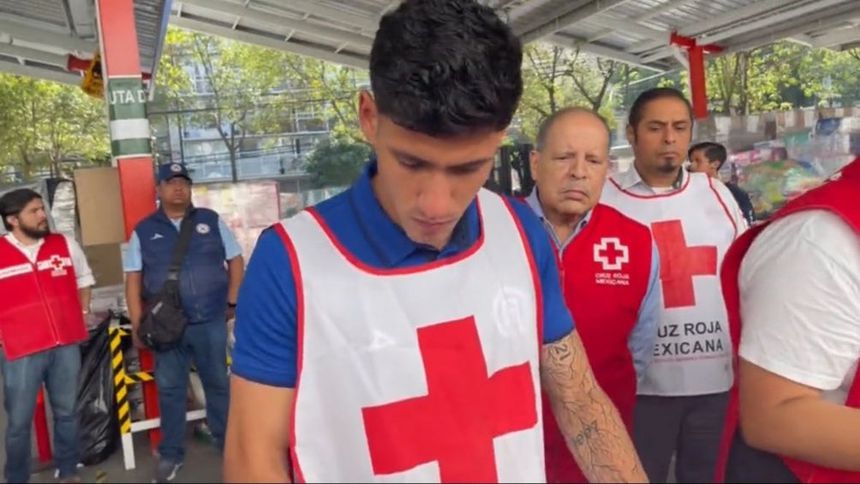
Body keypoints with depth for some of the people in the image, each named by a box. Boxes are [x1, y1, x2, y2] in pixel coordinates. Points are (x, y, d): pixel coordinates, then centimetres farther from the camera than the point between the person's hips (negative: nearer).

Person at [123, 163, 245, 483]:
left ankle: (228, 443, 28)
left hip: (211, 322, 0)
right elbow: (133, 280, 3)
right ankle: (170, 453, 25)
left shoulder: (211, 221, 4)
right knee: (169, 389, 10)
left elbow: (235, 261, 7)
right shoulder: (143, 231, 4)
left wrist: (232, 302, 2)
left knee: (218, 384, 11)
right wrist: (137, 325, -3)